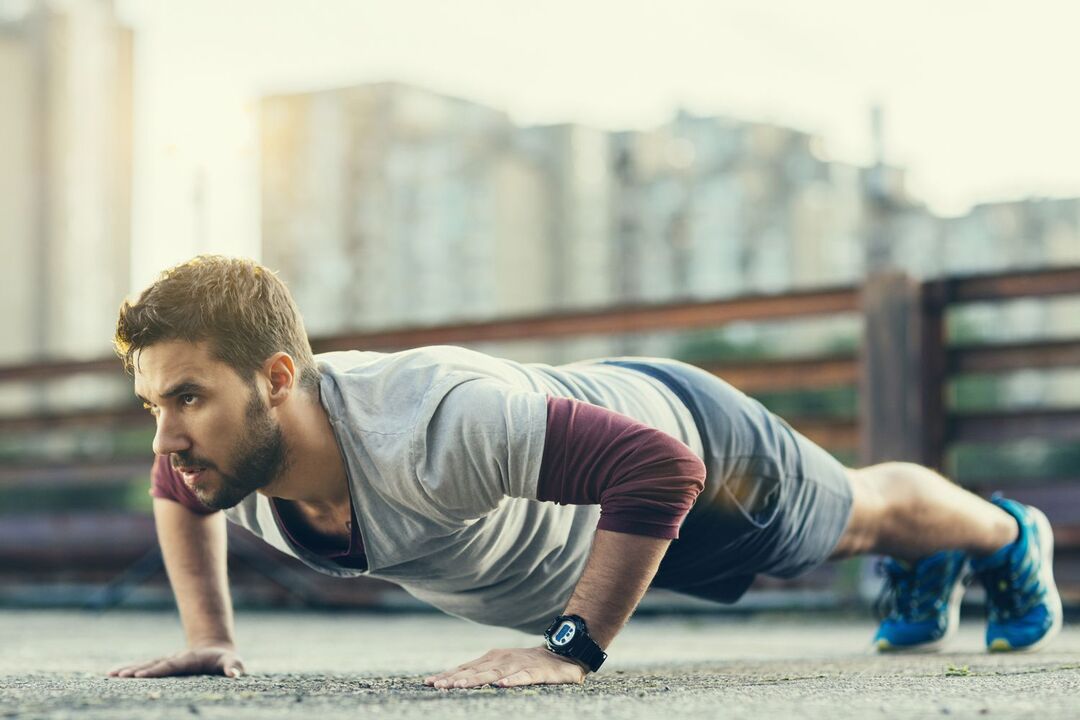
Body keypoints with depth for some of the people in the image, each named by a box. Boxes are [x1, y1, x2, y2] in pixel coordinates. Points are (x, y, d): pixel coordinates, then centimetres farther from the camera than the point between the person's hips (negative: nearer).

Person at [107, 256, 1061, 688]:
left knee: (863, 512, 26)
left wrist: (570, 650, -48)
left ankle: (1007, 534, 59)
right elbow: (177, 489, 0)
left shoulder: (431, 426, -50)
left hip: (682, 437, -6)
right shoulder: (222, 446, -27)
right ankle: (926, 572, 69)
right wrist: (209, 638, -7)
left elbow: (659, 468, -50)